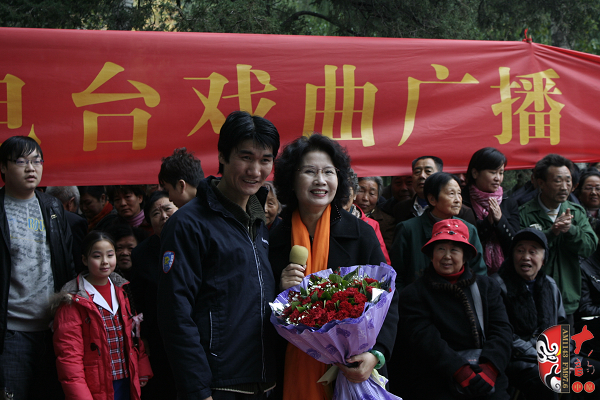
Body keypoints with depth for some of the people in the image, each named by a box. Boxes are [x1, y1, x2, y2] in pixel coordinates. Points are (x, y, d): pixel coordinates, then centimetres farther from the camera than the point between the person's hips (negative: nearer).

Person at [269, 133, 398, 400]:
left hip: (354, 371, -1)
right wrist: (282, 291, -15)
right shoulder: (275, 240, 0)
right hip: (295, 370, 1)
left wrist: (376, 354, -19)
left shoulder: (361, 234, -3)